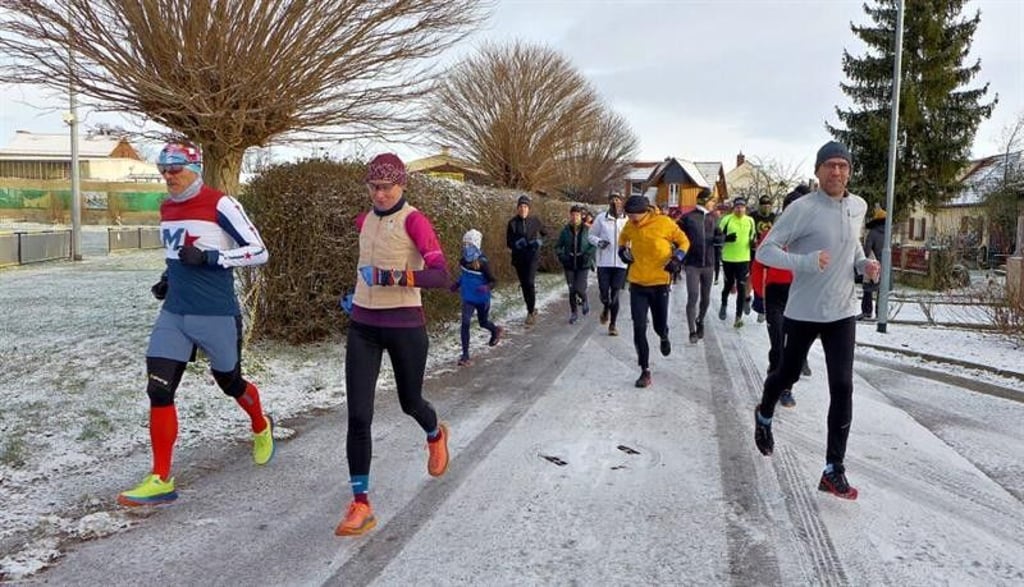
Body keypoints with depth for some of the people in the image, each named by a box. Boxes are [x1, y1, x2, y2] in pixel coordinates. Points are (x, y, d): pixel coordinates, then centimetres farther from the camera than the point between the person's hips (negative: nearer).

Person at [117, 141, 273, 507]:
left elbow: (258, 252, -13)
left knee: (229, 383, 13)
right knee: (158, 391, -4)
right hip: (174, 314, 6)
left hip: (216, 316, -6)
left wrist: (210, 258, -22)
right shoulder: (167, 209, 11)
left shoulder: (220, 204, -12)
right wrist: (168, 278, 11)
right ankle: (160, 480, 4)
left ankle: (261, 428, 45)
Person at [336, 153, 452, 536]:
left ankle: (435, 436, 52)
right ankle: (360, 506, 5)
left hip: (404, 326, -4)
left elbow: (440, 276, -23)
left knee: (409, 402, 16)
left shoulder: (414, 221, -12)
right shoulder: (365, 220, 8)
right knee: (358, 416, -4)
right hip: (363, 326, 5)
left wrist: (394, 277, -32)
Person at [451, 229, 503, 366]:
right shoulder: (463, 261, -6)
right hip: (468, 299, 3)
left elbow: (493, 281, -18)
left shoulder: (482, 263, -23)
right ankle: (465, 355, -5)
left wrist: (487, 287, -37)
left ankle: (496, 330, 54)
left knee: (483, 323, 18)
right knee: (465, 324, -10)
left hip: (482, 299, -3)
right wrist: (457, 284, 2)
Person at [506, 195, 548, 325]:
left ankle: (531, 311, -7)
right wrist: (516, 244, -17)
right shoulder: (512, 222, 1)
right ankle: (531, 310, 26)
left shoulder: (535, 221, 0)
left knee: (530, 282, -18)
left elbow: (545, 234, 14)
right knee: (524, 284, 9)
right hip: (518, 258, 2)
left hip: (532, 256, -2)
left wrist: (539, 241, -6)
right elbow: (508, 242, 4)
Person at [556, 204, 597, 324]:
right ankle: (574, 313, 22)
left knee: (579, 289, -10)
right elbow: (558, 246, 6)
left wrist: (588, 254, -13)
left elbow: (594, 245, 3)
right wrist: (561, 255, -12)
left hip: (583, 265, -2)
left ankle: (584, 301, 25)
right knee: (572, 290, 5)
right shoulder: (565, 230, -2)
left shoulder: (587, 230, -6)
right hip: (569, 265, 2)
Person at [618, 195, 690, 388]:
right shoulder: (630, 225, -2)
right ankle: (645, 371, 8)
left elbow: (684, 241, 0)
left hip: (660, 282, -2)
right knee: (639, 328, -2)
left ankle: (664, 338, 48)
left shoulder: (664, 222, -13)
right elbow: (623, 237, 22)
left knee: (659, 325, 8)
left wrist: (677, 259, -15)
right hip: (637, 283, 3)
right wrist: (623, 250, 4)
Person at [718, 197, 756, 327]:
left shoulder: (750, 220, 6)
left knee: (741, 288, -3)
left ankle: (739, 316, 1)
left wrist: (753, 243, -3)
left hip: (744, 259, 1)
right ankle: (724, 305, 43)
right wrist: (727, 238, -23)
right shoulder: (726, 219, -5)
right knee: (729, 284, 14)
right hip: (728, 258, -1)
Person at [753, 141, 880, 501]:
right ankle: (764, 416, 48)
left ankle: (833, 470, 5)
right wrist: (805, 262, -31)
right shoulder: (802, 208, -15)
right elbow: (765, 251, -16)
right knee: (788, 374, 14)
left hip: (842, 312, 4)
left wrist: (864, 263, 2)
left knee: (842, 387, -3)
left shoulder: (858, 207, 4)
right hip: (803, 311, -4)